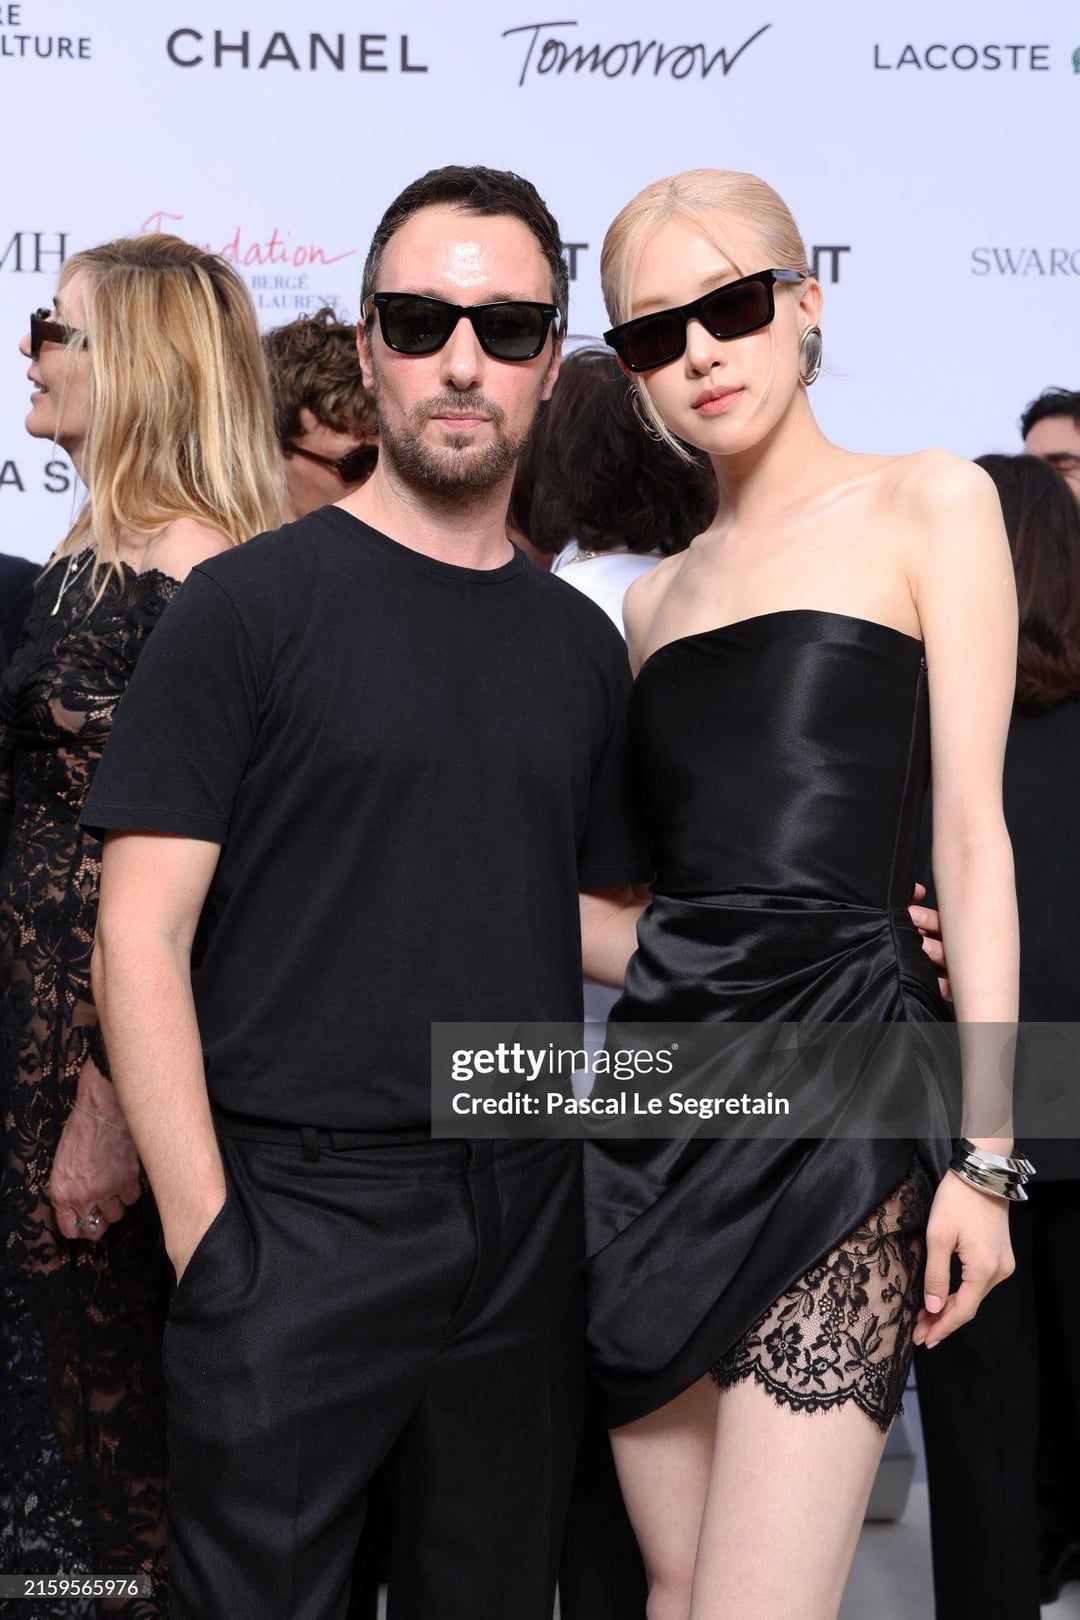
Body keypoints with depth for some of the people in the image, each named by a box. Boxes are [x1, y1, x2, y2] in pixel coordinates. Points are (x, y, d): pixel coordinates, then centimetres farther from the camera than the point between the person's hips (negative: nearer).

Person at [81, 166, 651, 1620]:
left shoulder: (579, 642, 10)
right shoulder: (254, 602, -5)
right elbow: (141, 937, -8)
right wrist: (207, 1230, -14)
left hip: (527, 1221, 5)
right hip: (301, 1217, -4)